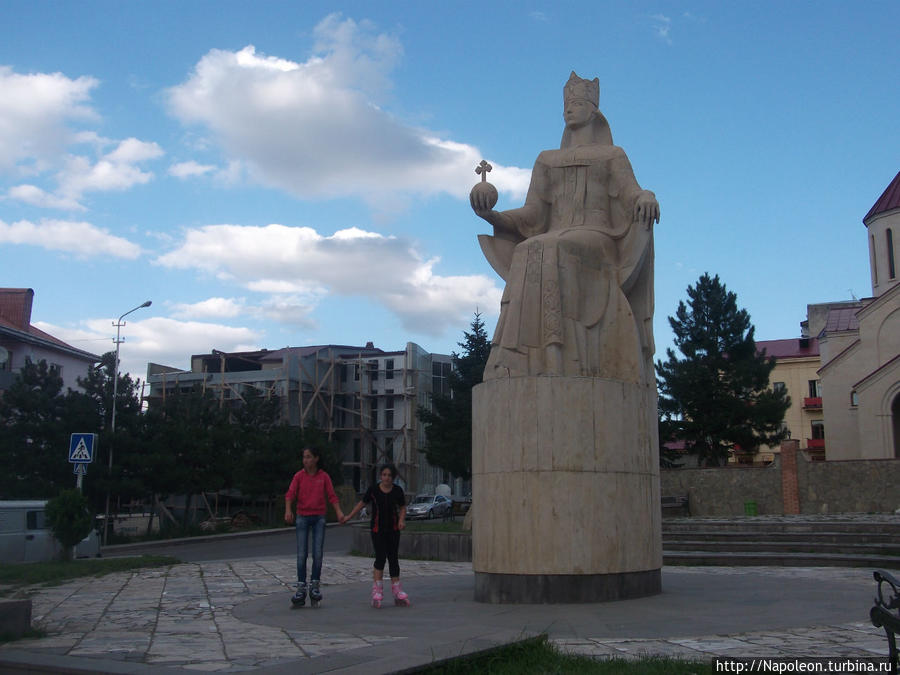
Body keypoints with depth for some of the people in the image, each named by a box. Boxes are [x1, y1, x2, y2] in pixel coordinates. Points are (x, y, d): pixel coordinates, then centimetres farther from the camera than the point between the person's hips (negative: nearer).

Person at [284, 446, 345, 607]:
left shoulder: (324, 476, 2)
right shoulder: (299, 476, 1)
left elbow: (332, 496, -1)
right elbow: (290, 494, -8)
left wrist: (339, 512, -15)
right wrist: (288, 510, -25)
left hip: (319, 517, 0)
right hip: (302, 517, 0)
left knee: (318, 553, -2)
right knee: (301, 554, -2)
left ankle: (315, 586, 8)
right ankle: (301, 588, 2)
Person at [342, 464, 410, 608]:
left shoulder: (397, 490, -2)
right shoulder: (373, 489, -5)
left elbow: (402, 507, 8)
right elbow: (362, 503, 7)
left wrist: (402, 520, -10)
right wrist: (349, 517, 9)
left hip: (393, 530, 2)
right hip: (377, 529, -2)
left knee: (393, 558, 7)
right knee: (380, 558, -10)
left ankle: (396, 590, 15)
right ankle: (377, 591, -6)